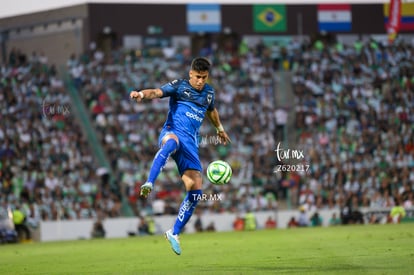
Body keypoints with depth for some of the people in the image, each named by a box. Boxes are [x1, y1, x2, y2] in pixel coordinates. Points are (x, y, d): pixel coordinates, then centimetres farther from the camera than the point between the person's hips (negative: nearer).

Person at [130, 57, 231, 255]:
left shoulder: (209, 92, 18)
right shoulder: (179, 86, 2)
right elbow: (158, 92, -15)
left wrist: (220, 129, 56)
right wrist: (143, 94, -38)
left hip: (191, 143, 5)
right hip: (172, 133, -5)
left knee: (195, 190, -6)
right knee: (172, 141, -45)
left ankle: (174, 233, 8)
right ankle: (149, 184, -58)